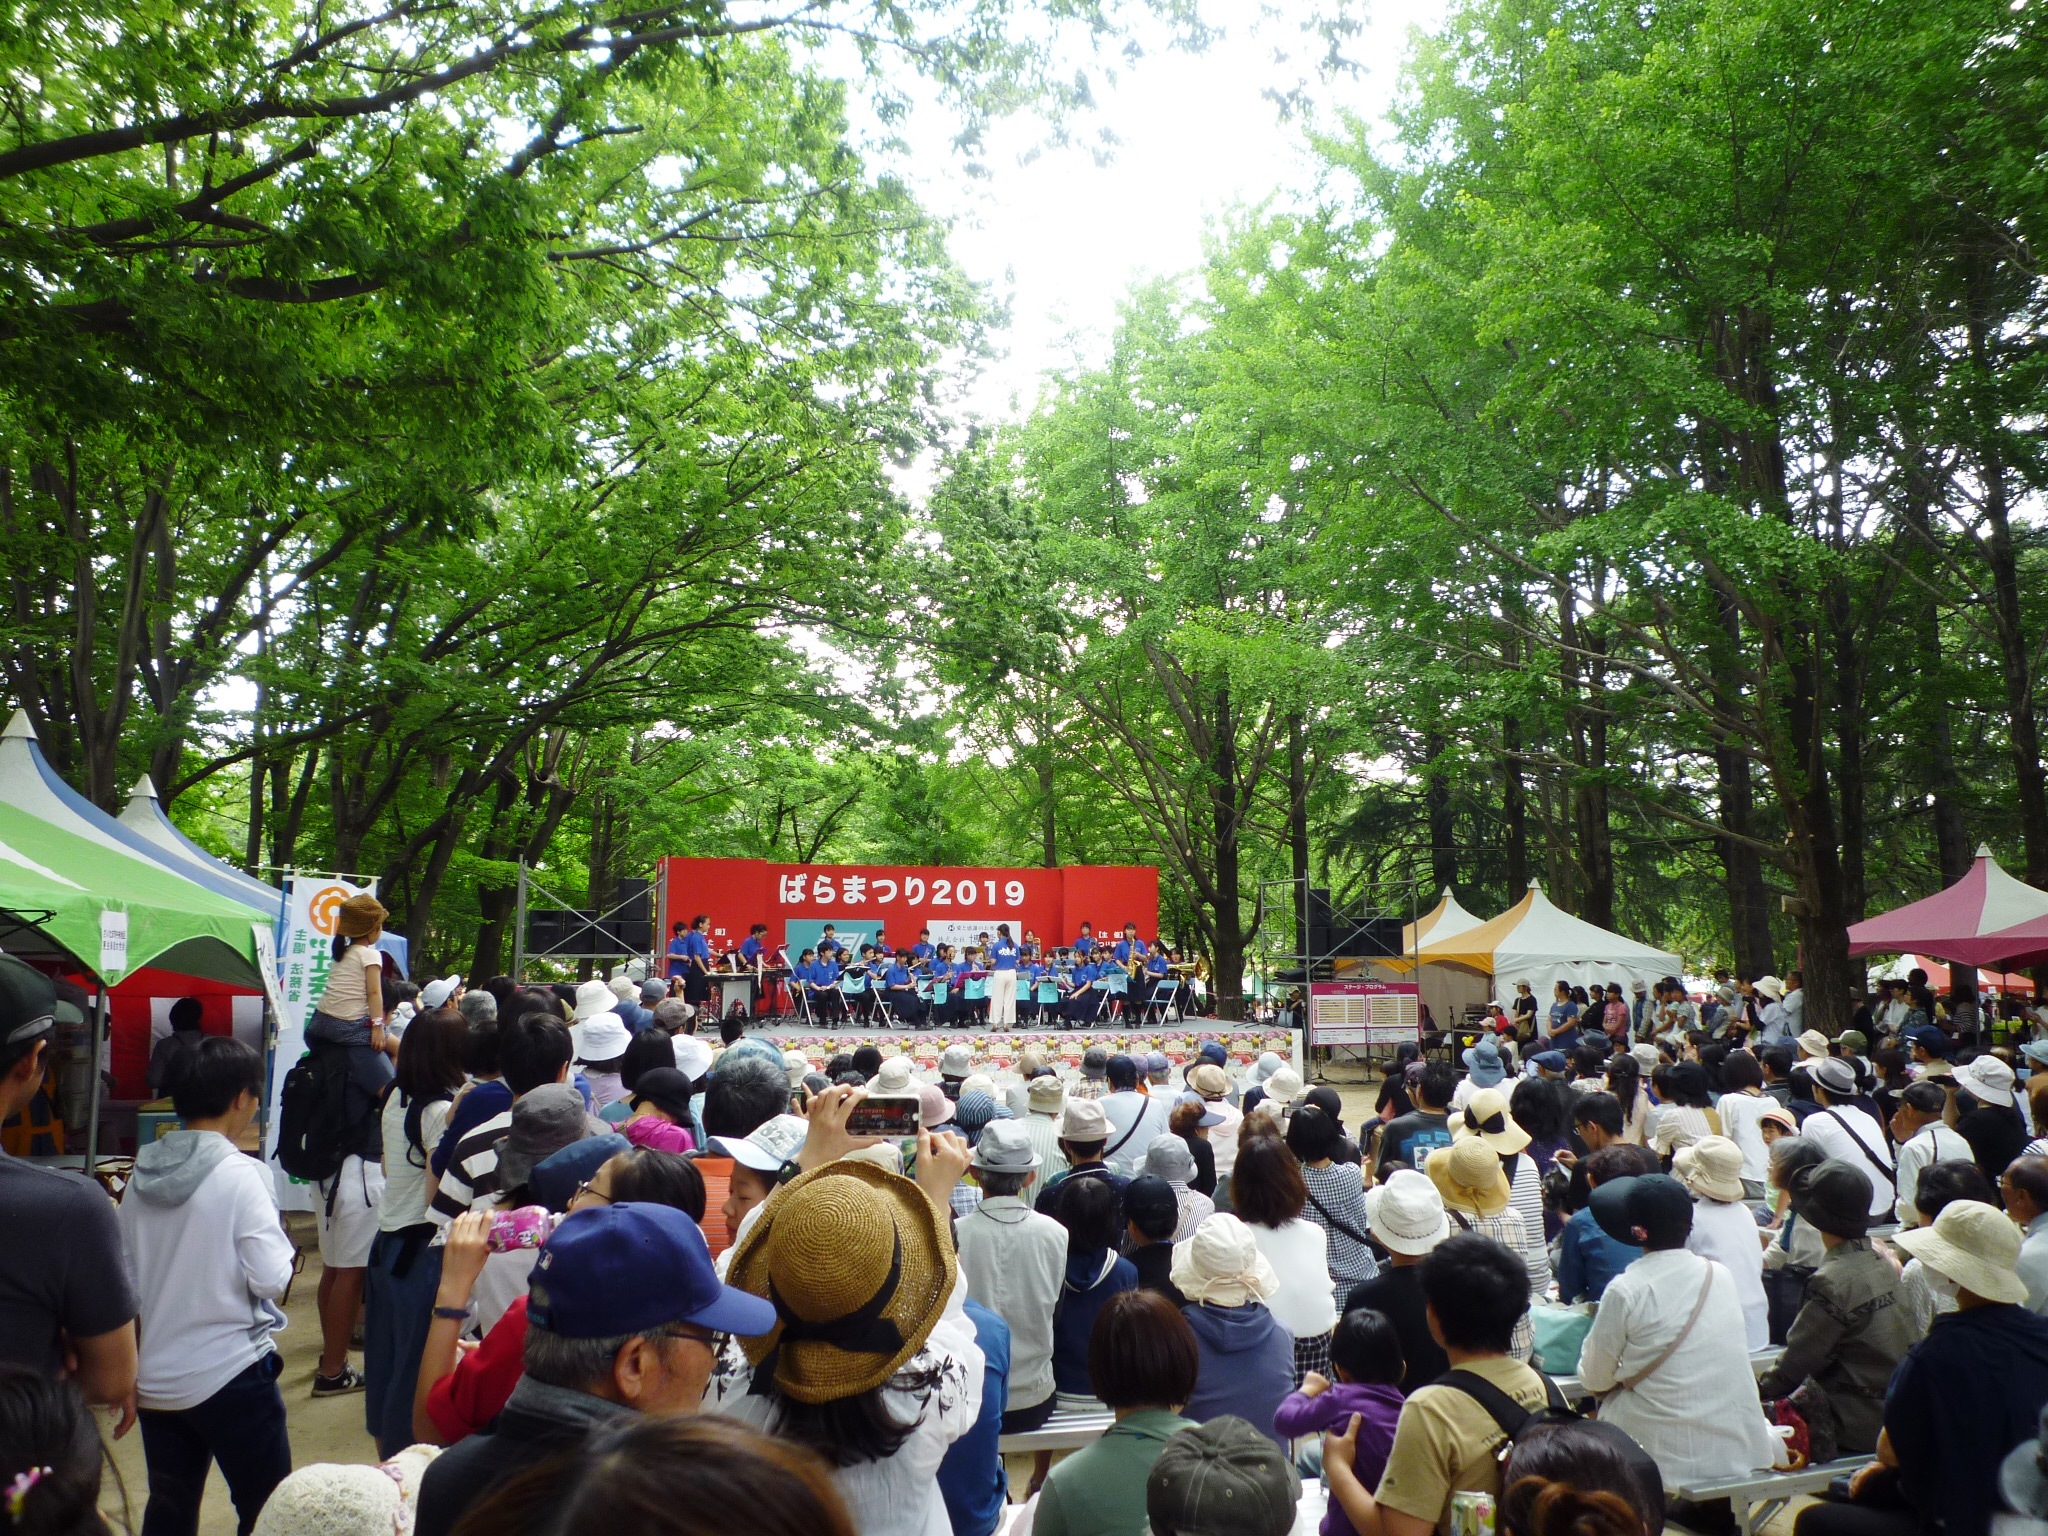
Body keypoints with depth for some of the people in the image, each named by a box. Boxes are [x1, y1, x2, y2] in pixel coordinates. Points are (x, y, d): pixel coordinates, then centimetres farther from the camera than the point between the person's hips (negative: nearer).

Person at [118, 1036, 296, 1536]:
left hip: (155, 1378, 6)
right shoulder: (240, 1174, -17)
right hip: (230, 1375, -6)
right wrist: (283, 1247, 0)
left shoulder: (143, 1172, 1)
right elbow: (271, 1279, -19)